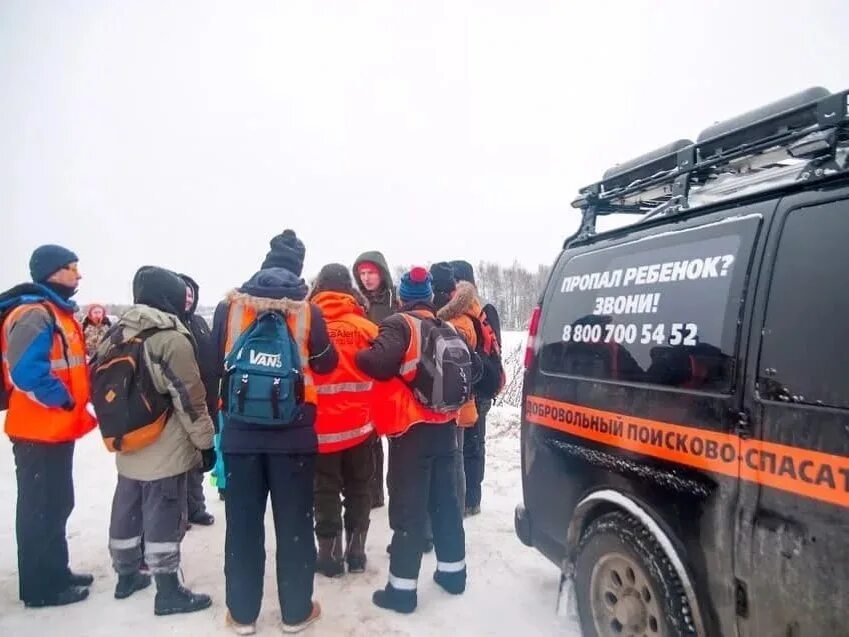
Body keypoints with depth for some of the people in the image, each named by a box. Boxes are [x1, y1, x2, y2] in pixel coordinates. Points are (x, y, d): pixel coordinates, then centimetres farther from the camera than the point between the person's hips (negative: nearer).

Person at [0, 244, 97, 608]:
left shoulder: (58, 312, 14)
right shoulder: (33, 314, -18)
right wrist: (64, 400, -18)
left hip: (57, 429, 10)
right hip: (39, 432, -10)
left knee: (57, 505, 18)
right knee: (41, 509, 2)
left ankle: (56, 574, 31)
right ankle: (40, 587, 15)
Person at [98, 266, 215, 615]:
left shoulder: (119, 334, 7)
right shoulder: (172, 338, -17)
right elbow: (189, 400, -18)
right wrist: (205, 442, -10)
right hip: (166, 451, -8)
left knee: (127, 511, 19)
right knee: (164, 518, 1)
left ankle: (126, 576, 36)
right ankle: (168, 591, 12)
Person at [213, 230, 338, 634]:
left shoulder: (229, 306, -1)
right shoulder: (308, 311, -6)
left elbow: (214, 364, 6)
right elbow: (327, 364, 4)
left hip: (240, 432, 2)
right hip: (294, 433, -1)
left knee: (243, 524, 13)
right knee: (294, 524, 11)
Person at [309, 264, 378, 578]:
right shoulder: (366, 327, -5)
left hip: (321, 426, -1)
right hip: (359, 425, 2)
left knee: (326, 492, 11)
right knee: (358, 489, 16)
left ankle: (330, 555, 18)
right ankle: (356, 552, 24)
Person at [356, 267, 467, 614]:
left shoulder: (399, 324, -10)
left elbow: (380, 361, -27)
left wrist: (359, 356, -9)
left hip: (411, 429, -6)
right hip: (445, 427, 7)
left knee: (408, 508, 0)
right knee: (445, 501, 19)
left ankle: (402, 587, 8)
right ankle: (452, 570, 32)